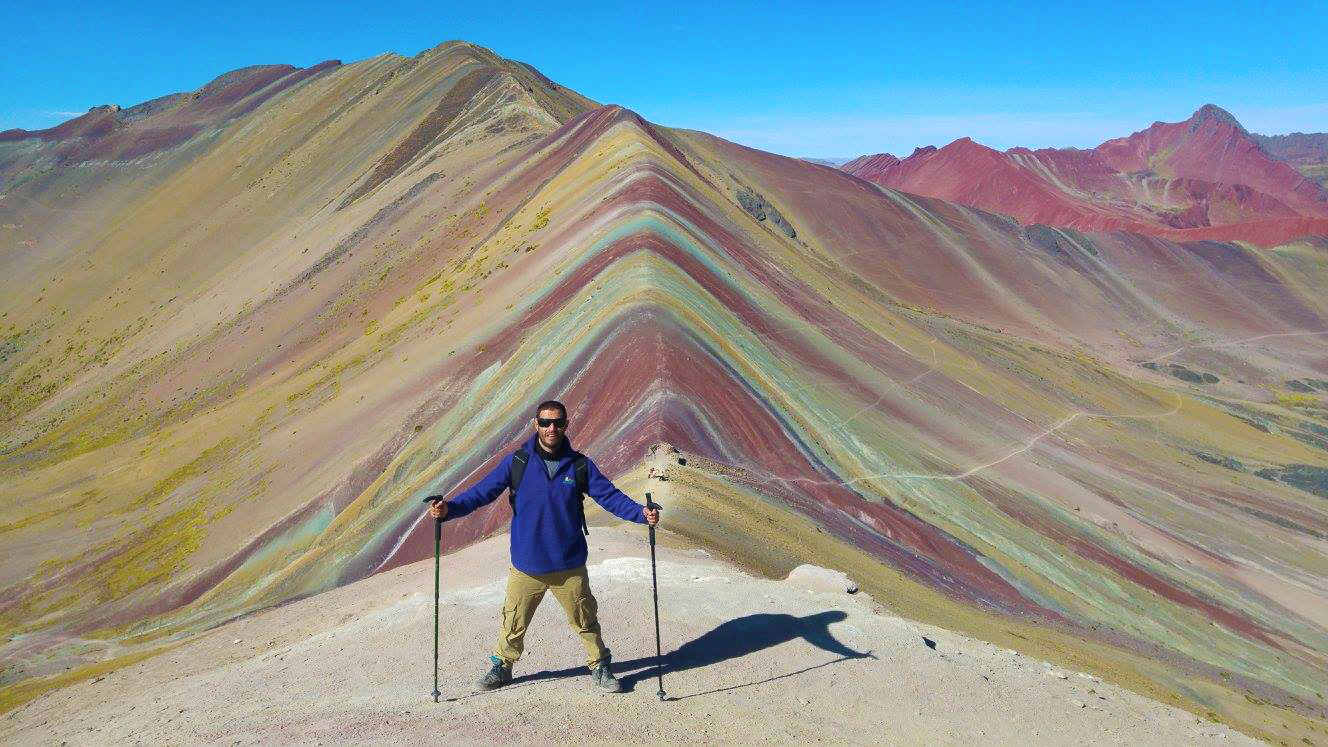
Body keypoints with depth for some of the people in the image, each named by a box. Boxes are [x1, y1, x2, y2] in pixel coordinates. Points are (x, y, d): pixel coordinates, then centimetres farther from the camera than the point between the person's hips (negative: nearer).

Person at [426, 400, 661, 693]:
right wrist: (449, 508, -24)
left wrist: (641, 512, -21)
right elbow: (482, 492, -9)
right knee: (514, 623, 13)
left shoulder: (579, 465, -3)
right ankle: (501, 667, 38)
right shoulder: (517, 462, -6)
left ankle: (600, 666, 36)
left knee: (586, 621, 14)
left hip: (570, 566, 1)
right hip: (526, 566, 0)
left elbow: (609, 495, -5)